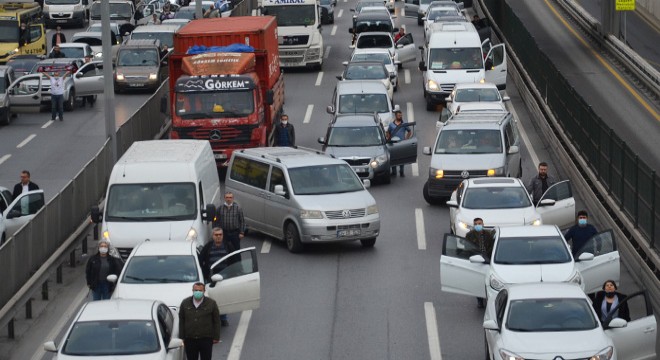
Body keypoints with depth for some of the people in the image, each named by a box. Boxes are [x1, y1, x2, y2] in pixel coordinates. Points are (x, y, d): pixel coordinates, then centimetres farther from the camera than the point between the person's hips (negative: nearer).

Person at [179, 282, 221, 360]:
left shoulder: (211, 303, -1)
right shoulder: (185, 303, 5)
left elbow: (216, 321, 2)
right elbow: (181, 321, 9)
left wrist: (216, 337, -2)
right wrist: (182, 337, 4)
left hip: (206, 339, -2)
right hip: (190, 339, 2)